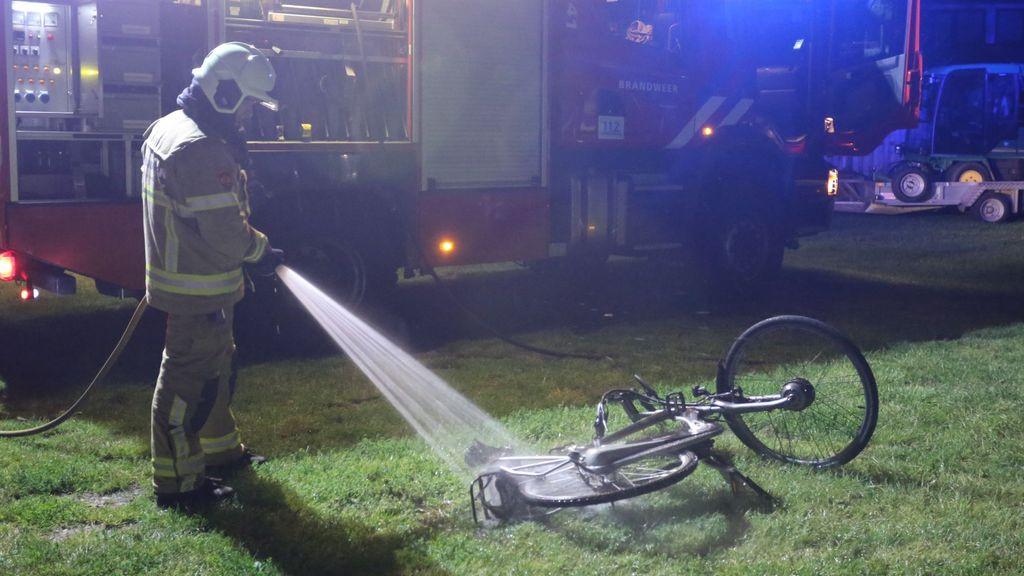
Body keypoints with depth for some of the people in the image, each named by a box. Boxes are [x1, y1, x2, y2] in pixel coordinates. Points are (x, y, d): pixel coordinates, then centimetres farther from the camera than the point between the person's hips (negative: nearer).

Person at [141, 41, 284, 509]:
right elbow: (227, 233, -26)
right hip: (200, 290, -10)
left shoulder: (168, 128, 8)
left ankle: (221, 449, 38)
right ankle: (177, 483, 9)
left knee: (216, 367, 23)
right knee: (188, 382, -1)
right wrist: (261, 252, -7)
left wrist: (251, 248, 10)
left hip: (179, 274, 10)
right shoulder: (203, 151, -26)